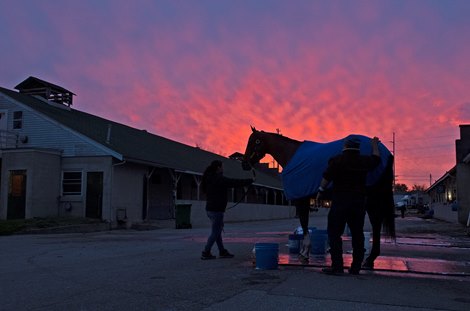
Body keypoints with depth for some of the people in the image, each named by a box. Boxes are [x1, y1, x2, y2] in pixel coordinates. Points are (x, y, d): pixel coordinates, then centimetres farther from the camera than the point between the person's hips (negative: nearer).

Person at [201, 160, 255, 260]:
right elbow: (235, 183, -17)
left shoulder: (209, 178, 10)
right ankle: (206, 253, 2)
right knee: (215, 232, -1)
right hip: (217, 210, -10)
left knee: (217, 231, 16)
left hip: (210, 209, 10)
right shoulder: (219, 179, -18)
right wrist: (250, 180, -8)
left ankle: (222, 252, 23)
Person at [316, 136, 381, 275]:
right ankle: (356, 267, 16)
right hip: (359, 202, 5)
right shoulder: (364, 161, 8)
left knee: (334, 232, -2)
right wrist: (375, 145, 42)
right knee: (357, 234, 11)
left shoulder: (337, 160, -4)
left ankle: (337, 266, -9)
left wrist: (320, 190, 6)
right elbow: (376, 159, 28)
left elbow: (326, 177, -7)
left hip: (340, 201, -5)